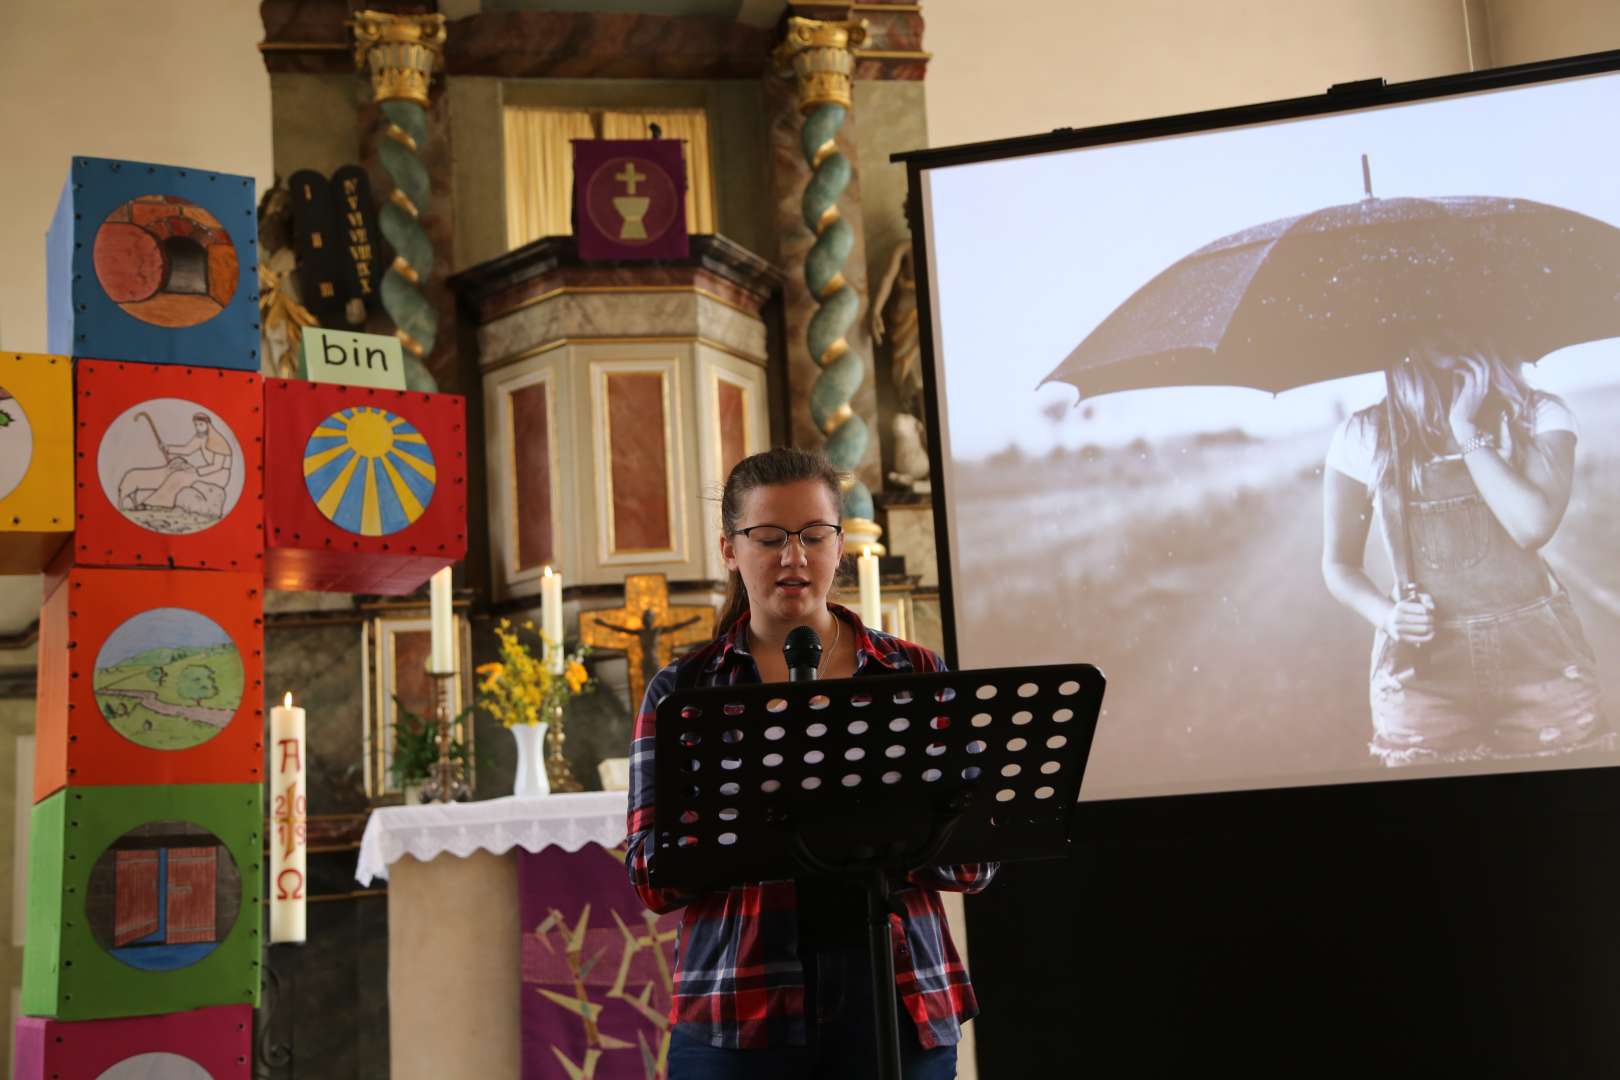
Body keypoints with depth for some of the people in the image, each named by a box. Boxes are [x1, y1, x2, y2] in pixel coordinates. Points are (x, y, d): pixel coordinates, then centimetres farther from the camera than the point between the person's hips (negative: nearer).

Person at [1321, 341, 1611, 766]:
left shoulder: (1540, 413, 3)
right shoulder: (1362, 435, 3)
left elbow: (1533, 526, -15)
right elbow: (1339, 564, 7)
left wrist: (1465, 427, -9)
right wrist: (1387, 615, -12)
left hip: (1540, 657, 1)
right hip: (1421, 666, 0)